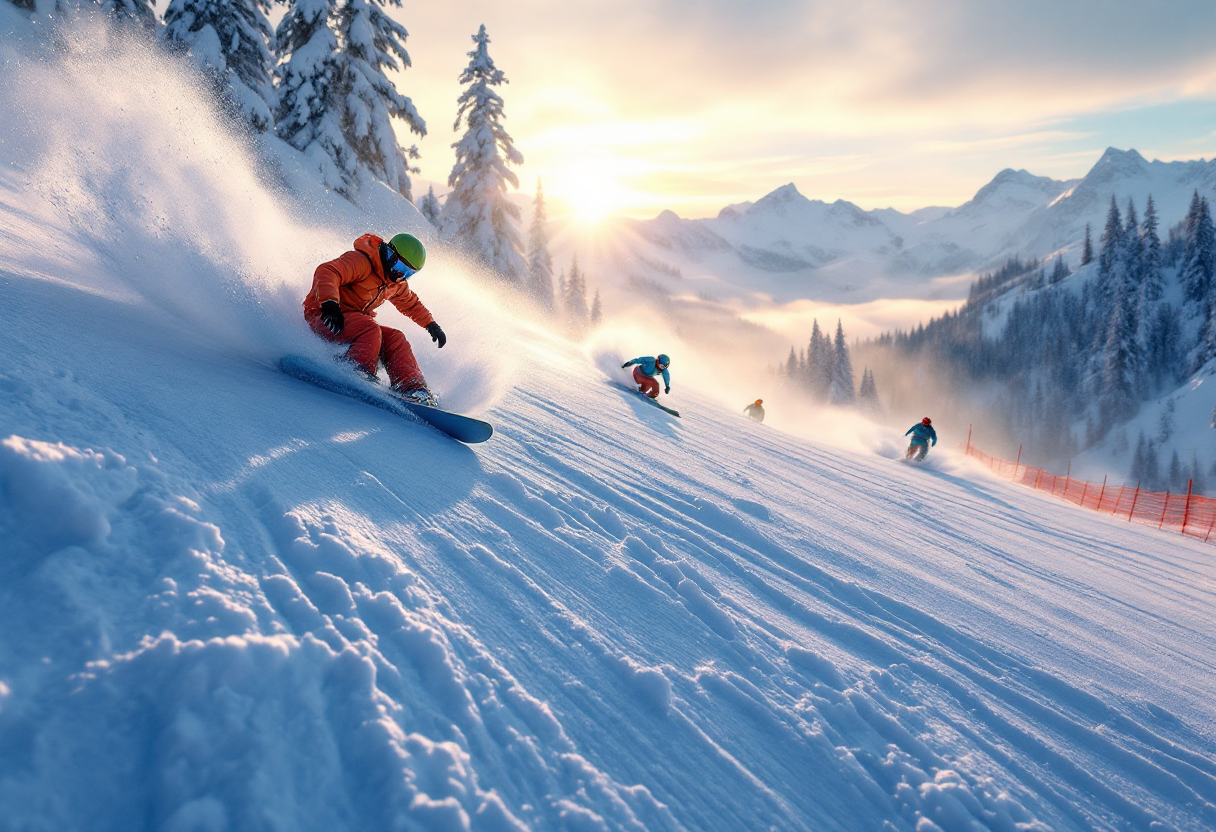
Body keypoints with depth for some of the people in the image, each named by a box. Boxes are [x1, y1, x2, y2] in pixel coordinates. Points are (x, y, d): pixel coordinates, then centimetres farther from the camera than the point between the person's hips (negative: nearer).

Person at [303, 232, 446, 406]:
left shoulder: (397, 284, 11)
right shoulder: (361, 261, -17)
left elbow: (410, 303, 31)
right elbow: (326, 272, -31)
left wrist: (431, 324, 30)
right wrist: (330, 303, -45)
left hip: (356, 325, 8)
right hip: (322, 317, -8)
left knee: (395, 339, -11)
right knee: (370, 330, -32)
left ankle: (411, 389, -19)